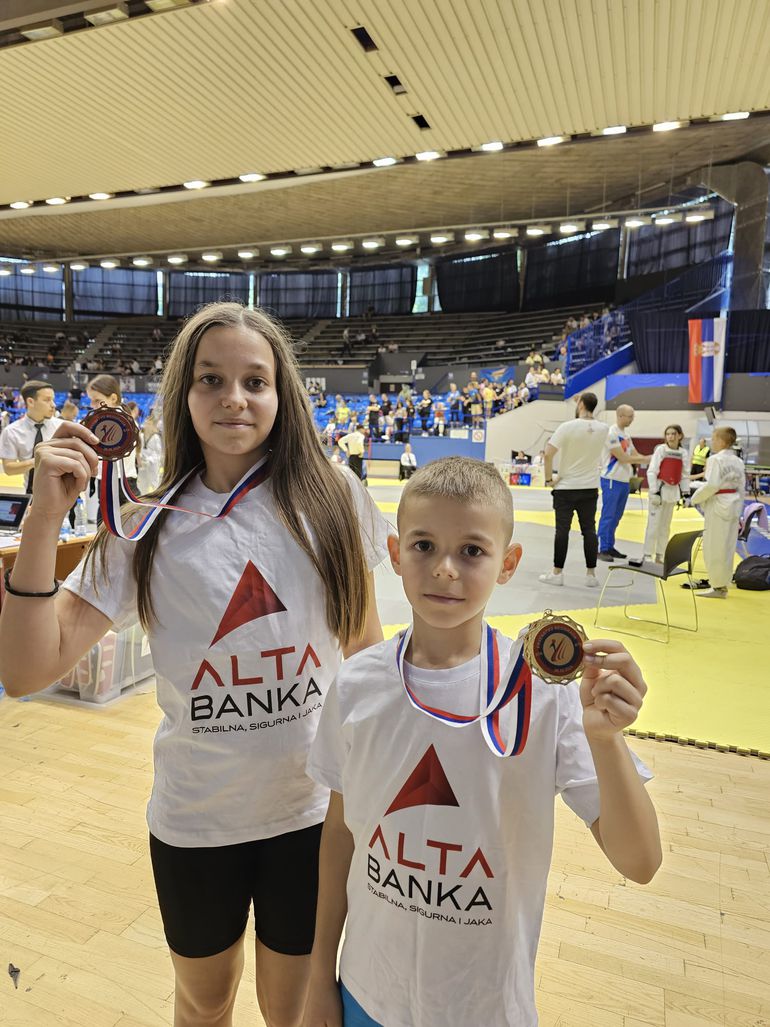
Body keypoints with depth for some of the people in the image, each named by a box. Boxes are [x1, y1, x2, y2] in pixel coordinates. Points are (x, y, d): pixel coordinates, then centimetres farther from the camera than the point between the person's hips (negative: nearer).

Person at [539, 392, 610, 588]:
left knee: (562, 529, 2)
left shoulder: (568, 427, -13)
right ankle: (591, 574, 11)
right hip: (590, 488, 4)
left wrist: (549, 478, -8)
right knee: (589, 530, 8)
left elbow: (548, 454, -19)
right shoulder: (603, 429, 1)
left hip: (565, 487, -4)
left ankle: (557, 573, 7)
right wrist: (583, 416, 15)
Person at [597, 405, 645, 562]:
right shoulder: (612, 433, -13)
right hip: (612, 480, -9)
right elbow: (623, 458, -17)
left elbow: (635, 455, 14)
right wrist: (647, 459, -14)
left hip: (624, 481, 9)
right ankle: (602, 549, 0)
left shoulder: (626, 434, 14)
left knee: (616, 517, 12)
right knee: (607, 516, -5)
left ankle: (610, 547, 20)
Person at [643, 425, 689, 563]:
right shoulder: (660, 449, -9)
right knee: (653, 524, -4)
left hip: (673, 492, 5)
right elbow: (651, 471, -12)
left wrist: (686, 493, 9)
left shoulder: (682, 453, 5)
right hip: (659, 490, -5)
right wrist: (654, 492, -17)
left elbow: (684, 475, 12)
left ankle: (660, 555, 23)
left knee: (665, 526, 13)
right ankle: (648, 555, 5)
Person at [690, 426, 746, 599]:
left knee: (714, 549, 1)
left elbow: (712, 485, -22)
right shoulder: (738, 461, 10)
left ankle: (718, 587, 6)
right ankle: (722, 584, 22)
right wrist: (737, 510, 20)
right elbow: (741, 488, 14)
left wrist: (695, 498, -9)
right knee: (727, 548, 14)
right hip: (733, 506, 8)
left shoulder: (716, 459, -14)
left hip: (718, 506, -8)